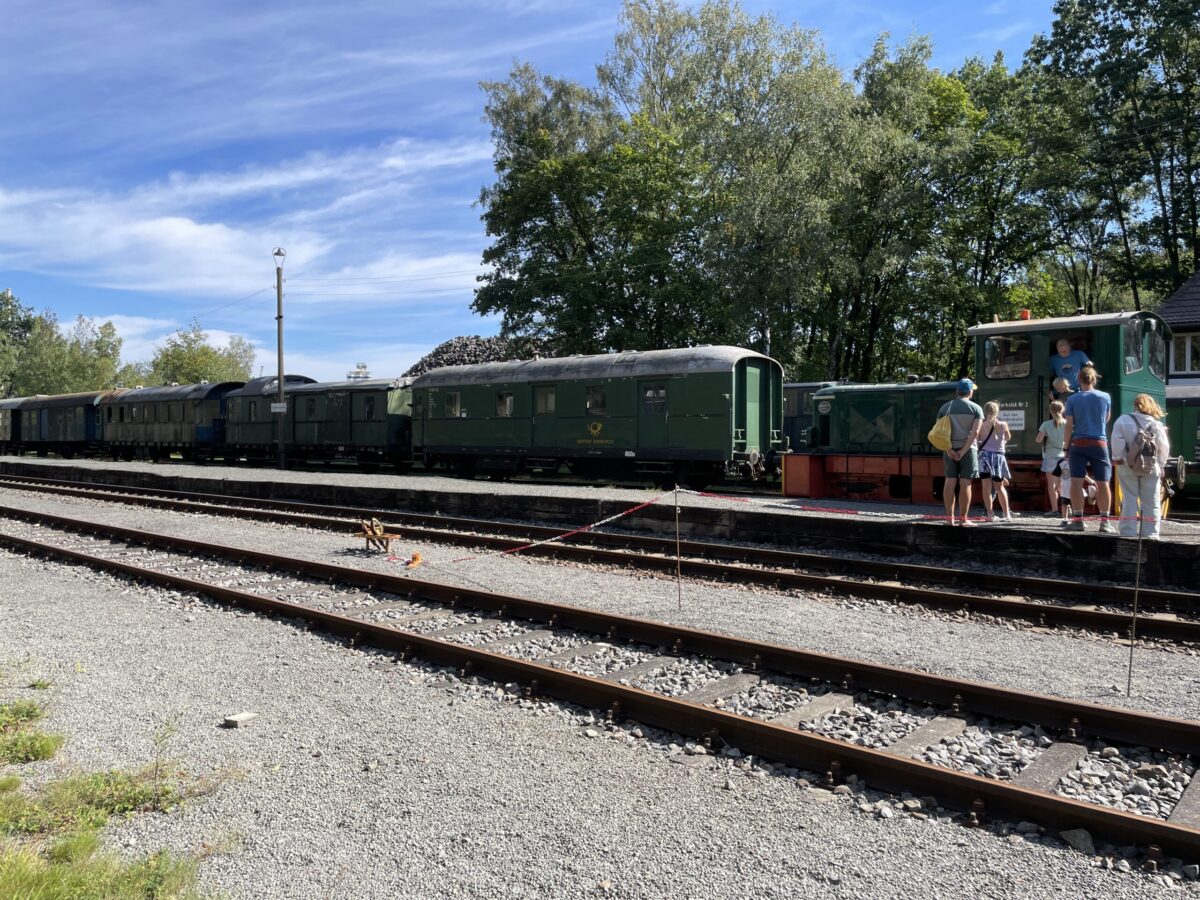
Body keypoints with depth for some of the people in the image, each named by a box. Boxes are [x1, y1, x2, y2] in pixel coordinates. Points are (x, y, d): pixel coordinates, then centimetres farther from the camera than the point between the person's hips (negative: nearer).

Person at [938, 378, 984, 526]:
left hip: (950, 450, 3)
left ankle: (950, 517, 2)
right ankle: (963, 518, 0)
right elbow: (975, 432, -12)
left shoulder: (945, 407, 8)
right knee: (965, 484, -1)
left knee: (950, 482, 3)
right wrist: (963, 451, -13)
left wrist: (949, 449, -7)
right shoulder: (976, 408, 0)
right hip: (968, 449, -3)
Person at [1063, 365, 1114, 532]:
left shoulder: (1072, 399, -2)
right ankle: (1105, 521, 3)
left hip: (1078, 444, -1)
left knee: (1077, 482, -2)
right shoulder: (1105, 397, 3)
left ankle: (1078, 519, -4)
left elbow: (1069, 426, -3)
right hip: (1099, 443, 1)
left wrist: (1066, 447, 3)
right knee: (1103, 483, 4)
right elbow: (1106, 419, 18)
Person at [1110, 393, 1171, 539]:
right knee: (1151, 501, 7)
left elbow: (1117, 441, -11)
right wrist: (1160, 466, 10)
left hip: (1128, 467, -1)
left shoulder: (1123, 420, -6)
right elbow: (1164, 448, 1)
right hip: (1151, 468, 1)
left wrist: (1117, 458, 0)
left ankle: (1128, 532, 3)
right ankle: (1150, 533, 8)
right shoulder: (1157, 424, 1)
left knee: (1129, 499, 4)